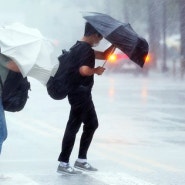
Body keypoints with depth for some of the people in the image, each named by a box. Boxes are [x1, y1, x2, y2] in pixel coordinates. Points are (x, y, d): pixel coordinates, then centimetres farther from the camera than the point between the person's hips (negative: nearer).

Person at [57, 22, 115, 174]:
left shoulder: (82, 47, 15)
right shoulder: (84, 48, -17)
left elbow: (104, 55, 23)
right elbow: (84, 70, -31)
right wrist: (96, 70, -12)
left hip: (83, 93, 11)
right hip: (80, 92, -11)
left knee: (92, 124, 17)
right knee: (73, 127, -6)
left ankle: (81, 160, 22)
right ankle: (63, 163, -2)